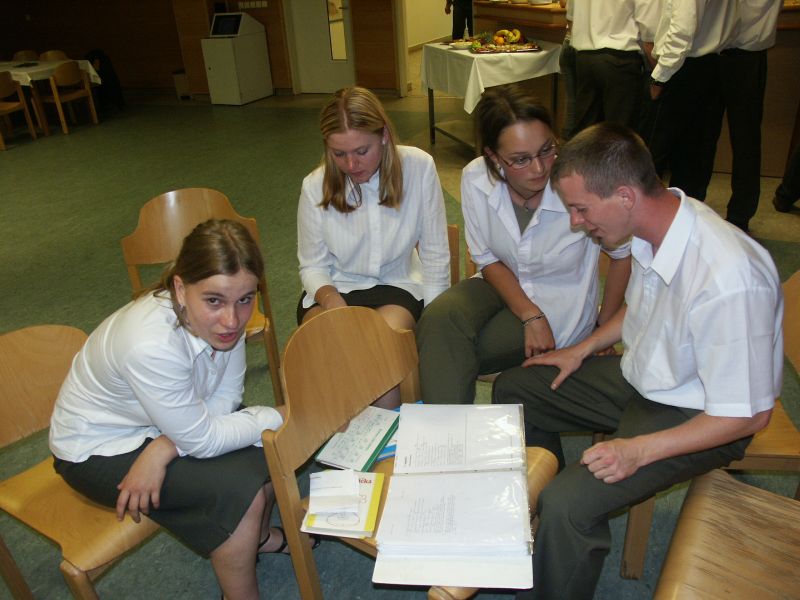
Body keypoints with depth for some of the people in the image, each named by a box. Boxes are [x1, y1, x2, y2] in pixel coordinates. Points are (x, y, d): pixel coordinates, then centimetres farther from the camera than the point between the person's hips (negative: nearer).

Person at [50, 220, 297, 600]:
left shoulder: (222, 315, -20)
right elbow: (202, 440, -28)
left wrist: (161, 450, -24)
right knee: (240, 490, -21)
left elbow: (225, 397, -10)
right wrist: (280, 417, -19)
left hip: (164, 424, 6)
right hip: (98, 451, -6)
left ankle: (258, 534, 23)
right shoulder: (150, 345, -39)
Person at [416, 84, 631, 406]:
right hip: (502, 284, 3)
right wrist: (530, 316, -17)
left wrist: (604, 329, -3)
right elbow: (487, 259, -4)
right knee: (439, 317, -28)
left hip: (558, 306, -3)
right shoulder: (476, 180, -16)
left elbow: (623, 255, -8)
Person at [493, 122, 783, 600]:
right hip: (640, 376, 8)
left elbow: (748, 415, -25)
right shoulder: (654, 225, -11)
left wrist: (640, 450, -26)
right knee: (513, 389, 12)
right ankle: (536, 509, 32)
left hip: (694, 416, -8)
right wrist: (582, 350, 7)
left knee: (568, 505, -26)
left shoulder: (729, 280, -35)